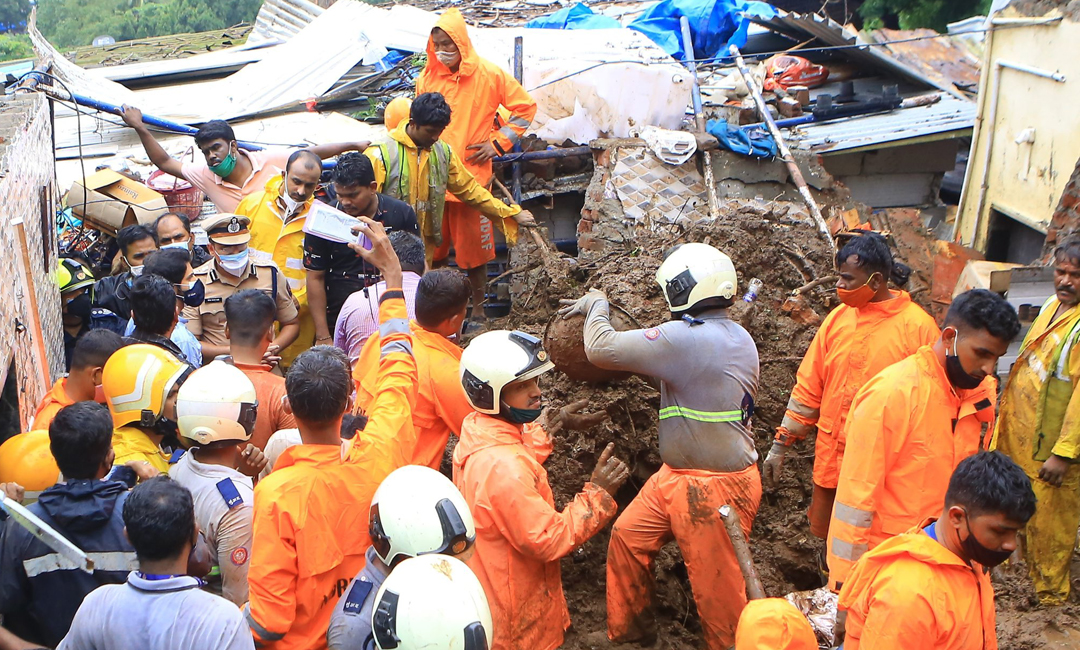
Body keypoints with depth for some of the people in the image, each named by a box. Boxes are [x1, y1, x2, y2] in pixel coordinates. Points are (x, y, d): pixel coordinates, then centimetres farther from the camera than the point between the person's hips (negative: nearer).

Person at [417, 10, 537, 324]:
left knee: (474, 244, 4)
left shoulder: (488, 74, -5)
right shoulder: (427, 78, 5)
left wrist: (498, 142, -3)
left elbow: (525, 106, 3)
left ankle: (478, 307, 18)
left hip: (473, 173, -3)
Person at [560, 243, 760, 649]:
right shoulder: (734, 336, 5)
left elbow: (601, 349, -24)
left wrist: (596, 304, -5)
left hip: (712, 488, -10)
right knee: (628, 536, 18)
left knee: (717, 587, 6)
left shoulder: (688, 338, -25)